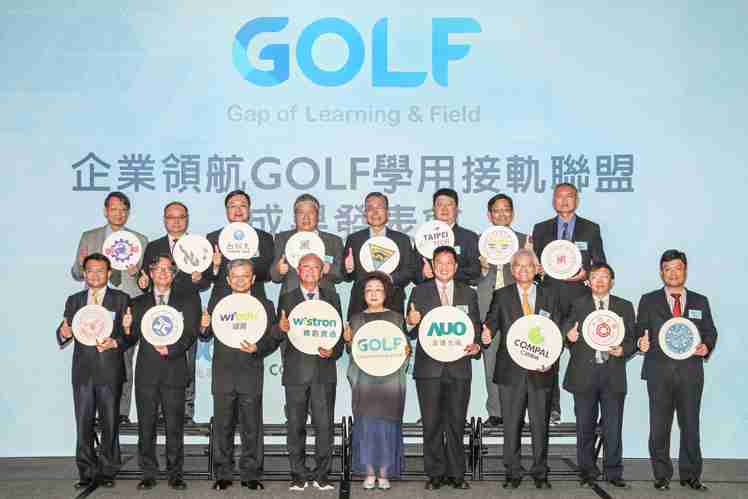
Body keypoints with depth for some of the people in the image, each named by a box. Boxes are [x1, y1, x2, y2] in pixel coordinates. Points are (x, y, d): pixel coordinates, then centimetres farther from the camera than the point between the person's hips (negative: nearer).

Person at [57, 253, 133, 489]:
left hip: (110, 371, -2)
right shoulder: (74, 301, 14)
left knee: (110, 423, 3)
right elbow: (64, 334, 9)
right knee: (83, 424, 4)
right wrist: (64, 333, -13)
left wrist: (115, 343, -18)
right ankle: (87, 472, 13)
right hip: (82, 370, 2)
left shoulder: (121, 299, 5)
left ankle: (107, 472, 13)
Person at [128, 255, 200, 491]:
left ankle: (175, 474, 10)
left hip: (174, 370, -1)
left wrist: (171, 349, -13)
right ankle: (149, 474, 13)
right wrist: (127, 329, -14)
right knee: (146, 425, 3)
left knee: (175, 426, 1)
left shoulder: (187, 300, 10)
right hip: (146, 371, 2)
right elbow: (134, 336, 8)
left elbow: (190, 332, 0)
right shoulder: (138, 303, 15)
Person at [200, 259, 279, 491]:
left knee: (252, 427, 4)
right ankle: (223, 474, 18)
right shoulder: (217, 301, 9)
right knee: (223, 426, 7)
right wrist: (204, 327, -15)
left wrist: (256, 348, -18)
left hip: (251, 374, -1)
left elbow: (272, 340, 0)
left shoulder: (264, 305, 5)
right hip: (223, 374, 1)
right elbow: (207, 336, 6)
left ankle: (251, 475, 15)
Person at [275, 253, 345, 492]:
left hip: (324, 369, 1)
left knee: (324, 425, 0)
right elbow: (279, 336, 3)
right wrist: (281, 328, -19)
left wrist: (333, 351, -8)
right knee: (296, 425, 3)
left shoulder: (332, 297, 12)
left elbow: (339, 331, 10)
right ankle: (299, 475, 13)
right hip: (296, 371, 0)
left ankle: (321, 474, 11)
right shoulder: (286, 299, 8)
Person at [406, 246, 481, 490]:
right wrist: (411, 323, -19)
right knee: (432, 424, 3)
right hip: (428, 367, -1)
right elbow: (411, 333, 3)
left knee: (457, 423, 7)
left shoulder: (469, 294, 11)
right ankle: (435, 473, 13)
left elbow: (476, 328, 10)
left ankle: (456, 473, 17)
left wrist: (476, 346, -10)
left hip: (459, 366, 1)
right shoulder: (419, 292, 5)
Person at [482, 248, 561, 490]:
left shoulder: (550, 297, 9)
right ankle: (513, 472, 16)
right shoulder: (501, 296, 7)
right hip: (511, 370, -1)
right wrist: (487, 334, -23)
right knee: (511, 424, 5)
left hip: (541, 370, 1)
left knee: (540, 424, 7)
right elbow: (491, 322, 0)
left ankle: (540, 473, 20)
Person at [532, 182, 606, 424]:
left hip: (580, 298, -1)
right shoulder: (541, 229, 13)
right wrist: (537, 269, -8)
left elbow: (600, 264, 10)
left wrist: (586, 273, -9)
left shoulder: (591, 229, 10)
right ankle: (552, 409, 5)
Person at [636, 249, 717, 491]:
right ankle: (662, 476, 13)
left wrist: (706, 347, -7)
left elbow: (710, 333, 13)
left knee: (690, 425, 5)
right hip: (659, 372, -1)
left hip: (691, 372, 1)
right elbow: (640, 331, 4)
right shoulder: (649, 301, 8)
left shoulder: (700, 302, 13)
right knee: (659, 427, 2)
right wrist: (641, 342, -17)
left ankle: (690, 475, 17)